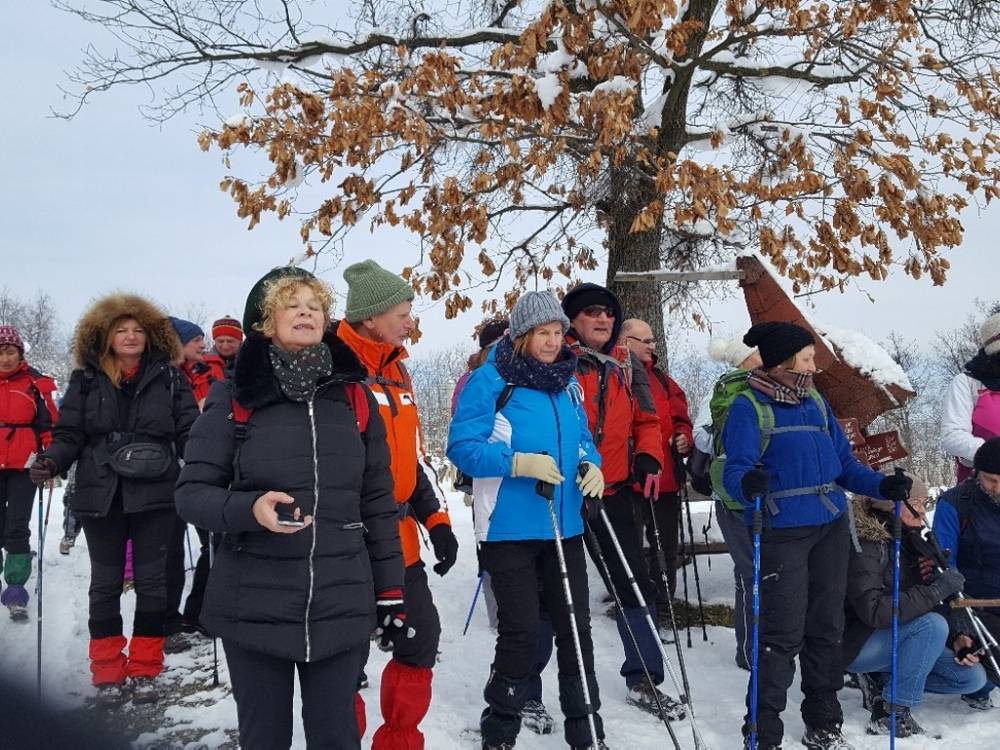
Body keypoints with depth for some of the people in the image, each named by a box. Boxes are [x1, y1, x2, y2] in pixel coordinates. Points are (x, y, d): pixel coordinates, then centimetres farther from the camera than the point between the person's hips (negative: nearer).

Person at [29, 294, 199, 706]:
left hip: (154, 494, -1)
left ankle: (144, 671, 17)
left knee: (151, 580, 5)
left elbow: (189, 433, 1)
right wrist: (51, 461, -15)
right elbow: (69, 434, 4)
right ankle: (108, 674, 20)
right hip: (100, 495, 1)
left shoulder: (168, 377, 4)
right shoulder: (85, 380, 6)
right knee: (105, 582, 9)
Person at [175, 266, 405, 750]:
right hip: (253, 606, -1)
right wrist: (249, 509, -22)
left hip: (341, 606, 2)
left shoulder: (354, 396, 5)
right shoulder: (234, 396, -2)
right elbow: (192, 492, -2)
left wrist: (390, 591, 8)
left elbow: (377, 502, 8)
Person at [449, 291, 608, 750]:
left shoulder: (567, 383, 10)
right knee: (521, 632, 0)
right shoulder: (489, 381, -9)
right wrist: (519, 462, -25)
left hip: (564, 527, 6)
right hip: (511, 529, -5)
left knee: (576, 626, 10)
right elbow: (462, 446, -13)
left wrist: (591, 465, -2)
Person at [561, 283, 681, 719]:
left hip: (613, 495, 5)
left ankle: (642, 680, 26)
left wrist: (648, 456, -3)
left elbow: (645, 421, 15)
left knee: (636, 587, 10)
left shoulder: (628, 367, 10)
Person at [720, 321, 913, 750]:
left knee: (826, 627, 14)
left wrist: (882, 486, -4)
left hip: (831, 528, 7)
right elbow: (736, 469, -16)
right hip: (782, 532, -7)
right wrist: (748, 483, -39)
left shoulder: (816, 403, 15)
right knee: (783, 634, -6)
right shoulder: (749, 407, -5)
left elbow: (844, 464, 14)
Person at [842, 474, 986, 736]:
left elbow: (920, 600, 11)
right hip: (855, 645, -8)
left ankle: (884, 679, 4)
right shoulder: (866, 544, -21)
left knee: (973, 677, -1)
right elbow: (874, 611, -32)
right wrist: (936, 590, -31)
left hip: (895, 639, 8)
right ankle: (891, 715, -20)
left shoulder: (910, 541, 5)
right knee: (933, 624, -30)